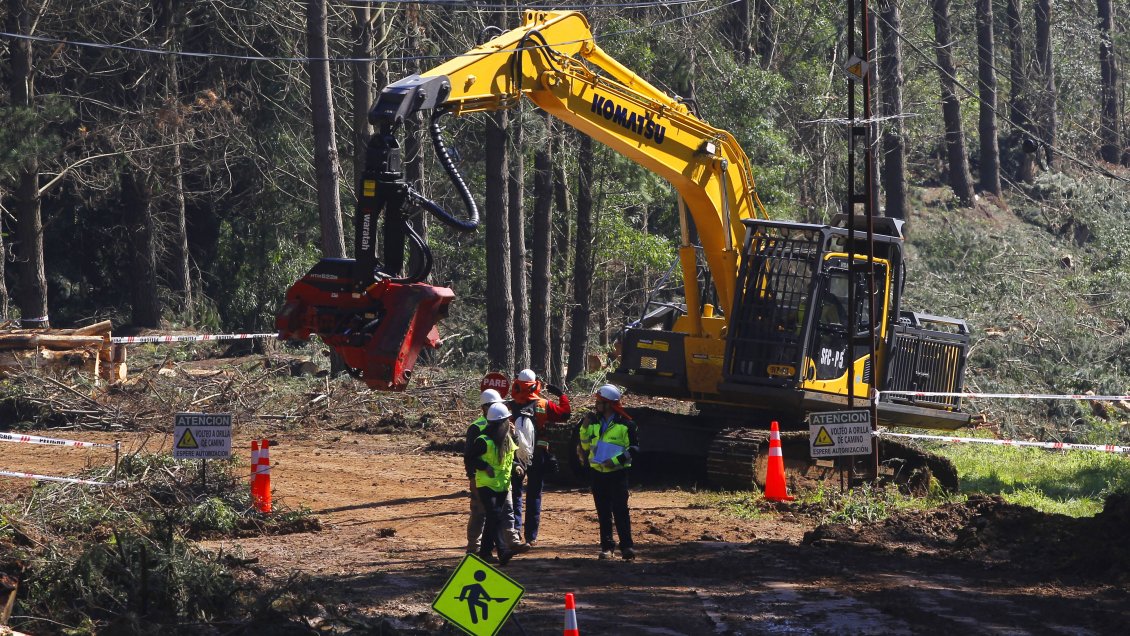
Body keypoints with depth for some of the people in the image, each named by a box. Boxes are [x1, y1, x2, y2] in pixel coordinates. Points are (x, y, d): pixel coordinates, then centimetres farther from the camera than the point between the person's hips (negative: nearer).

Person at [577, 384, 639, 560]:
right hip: (598, 473, 5)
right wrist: (584, 428, 1)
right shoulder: (594, 422, 12)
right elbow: (586, 445, 15)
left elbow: (634, 448, -5)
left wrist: (616, 460, -16)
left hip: (617, 473, -5)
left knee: (620, 509, -11)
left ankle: (627, 546, -11)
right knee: (603, 512, 7)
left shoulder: (625, 424, -5)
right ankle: (607, 546, 12)